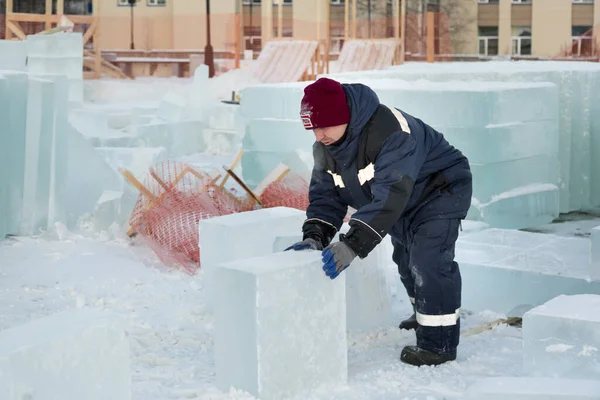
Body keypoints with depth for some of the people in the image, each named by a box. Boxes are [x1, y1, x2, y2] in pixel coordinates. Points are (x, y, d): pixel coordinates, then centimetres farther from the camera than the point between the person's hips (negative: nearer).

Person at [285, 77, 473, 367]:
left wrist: (353, 244, -51)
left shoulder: (390, 131, -40)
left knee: (428, 261, -20)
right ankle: (424, 315, 45)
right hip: (406, 204, 9)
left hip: (440, 189, -9)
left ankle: (439, 342, -9)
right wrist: (314, 237, -26)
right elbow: (325, 194, -8)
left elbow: (390, 195, -46)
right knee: (406, 259, 22)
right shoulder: (324, 147, -13)